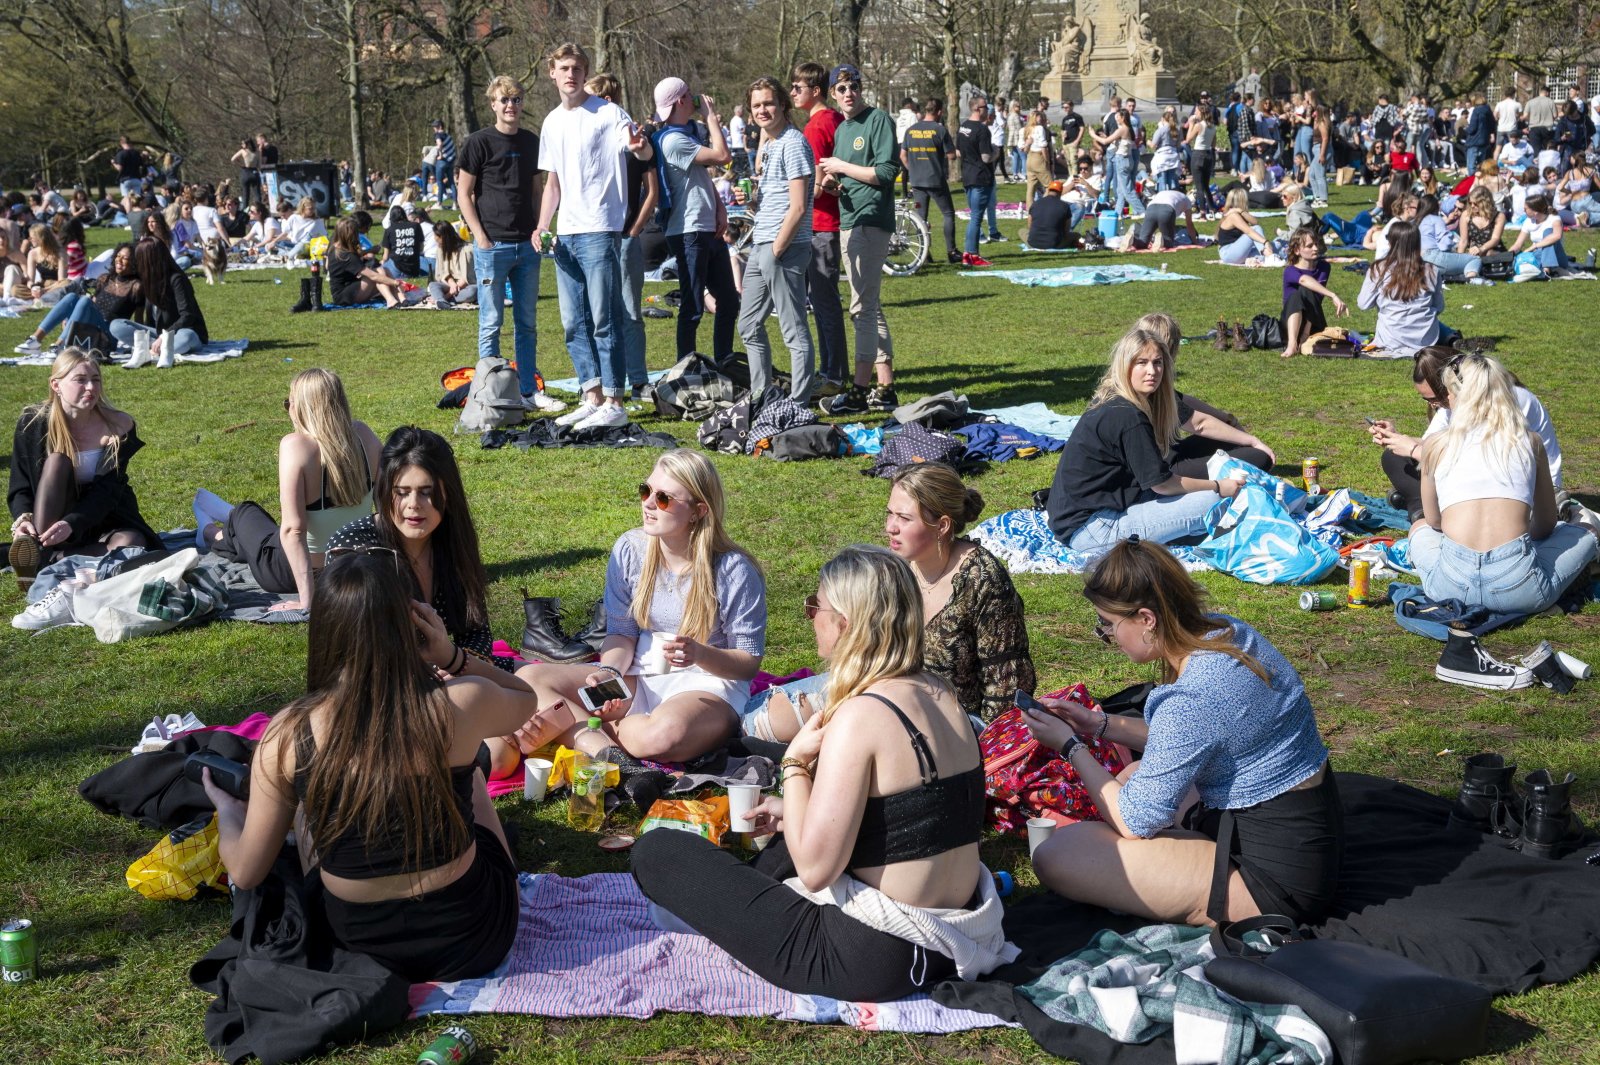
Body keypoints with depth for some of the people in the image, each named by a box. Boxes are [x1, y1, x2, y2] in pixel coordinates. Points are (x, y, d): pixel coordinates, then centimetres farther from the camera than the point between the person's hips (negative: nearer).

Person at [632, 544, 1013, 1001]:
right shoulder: (940, 695, 3)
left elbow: (814, 868, -23)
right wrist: (797, 810, 17)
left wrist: (795, 765, -10)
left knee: (655, 852, -3)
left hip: (873, 959, -9)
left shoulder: (860, 716, -22)